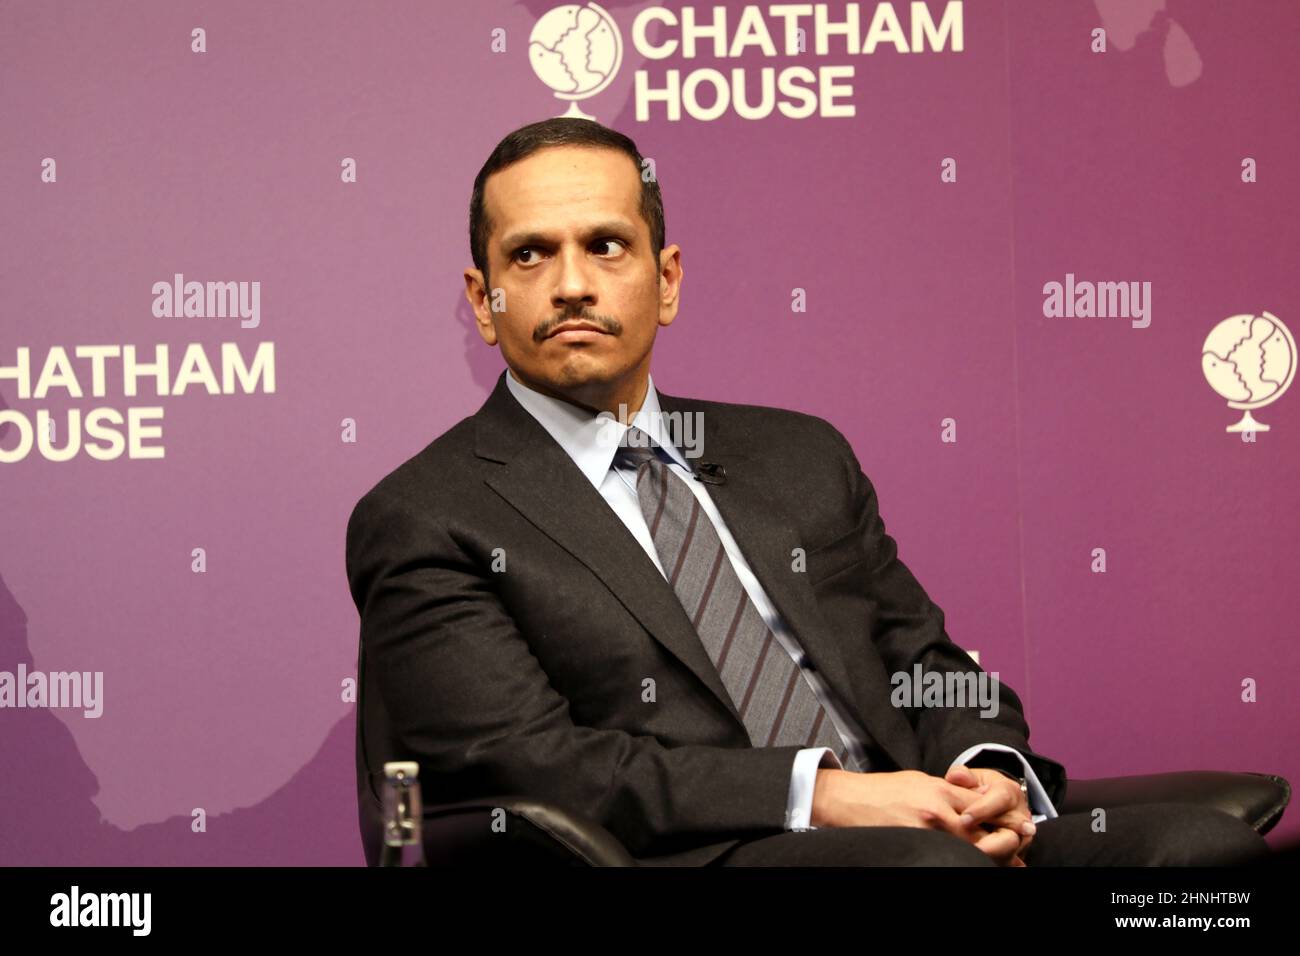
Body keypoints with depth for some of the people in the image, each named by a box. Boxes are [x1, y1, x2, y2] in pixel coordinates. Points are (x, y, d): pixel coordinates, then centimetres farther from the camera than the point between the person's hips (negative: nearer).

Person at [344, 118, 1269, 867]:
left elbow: (929, 663, 23)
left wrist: (987, 777, -2)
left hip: (915, 825, 7)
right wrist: (817, 795, -15)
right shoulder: (423, 521, 6)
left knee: (1207, 844, -21)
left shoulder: (802, 456, 24)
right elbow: (525, 766, -7)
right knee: (927, 865, -38)